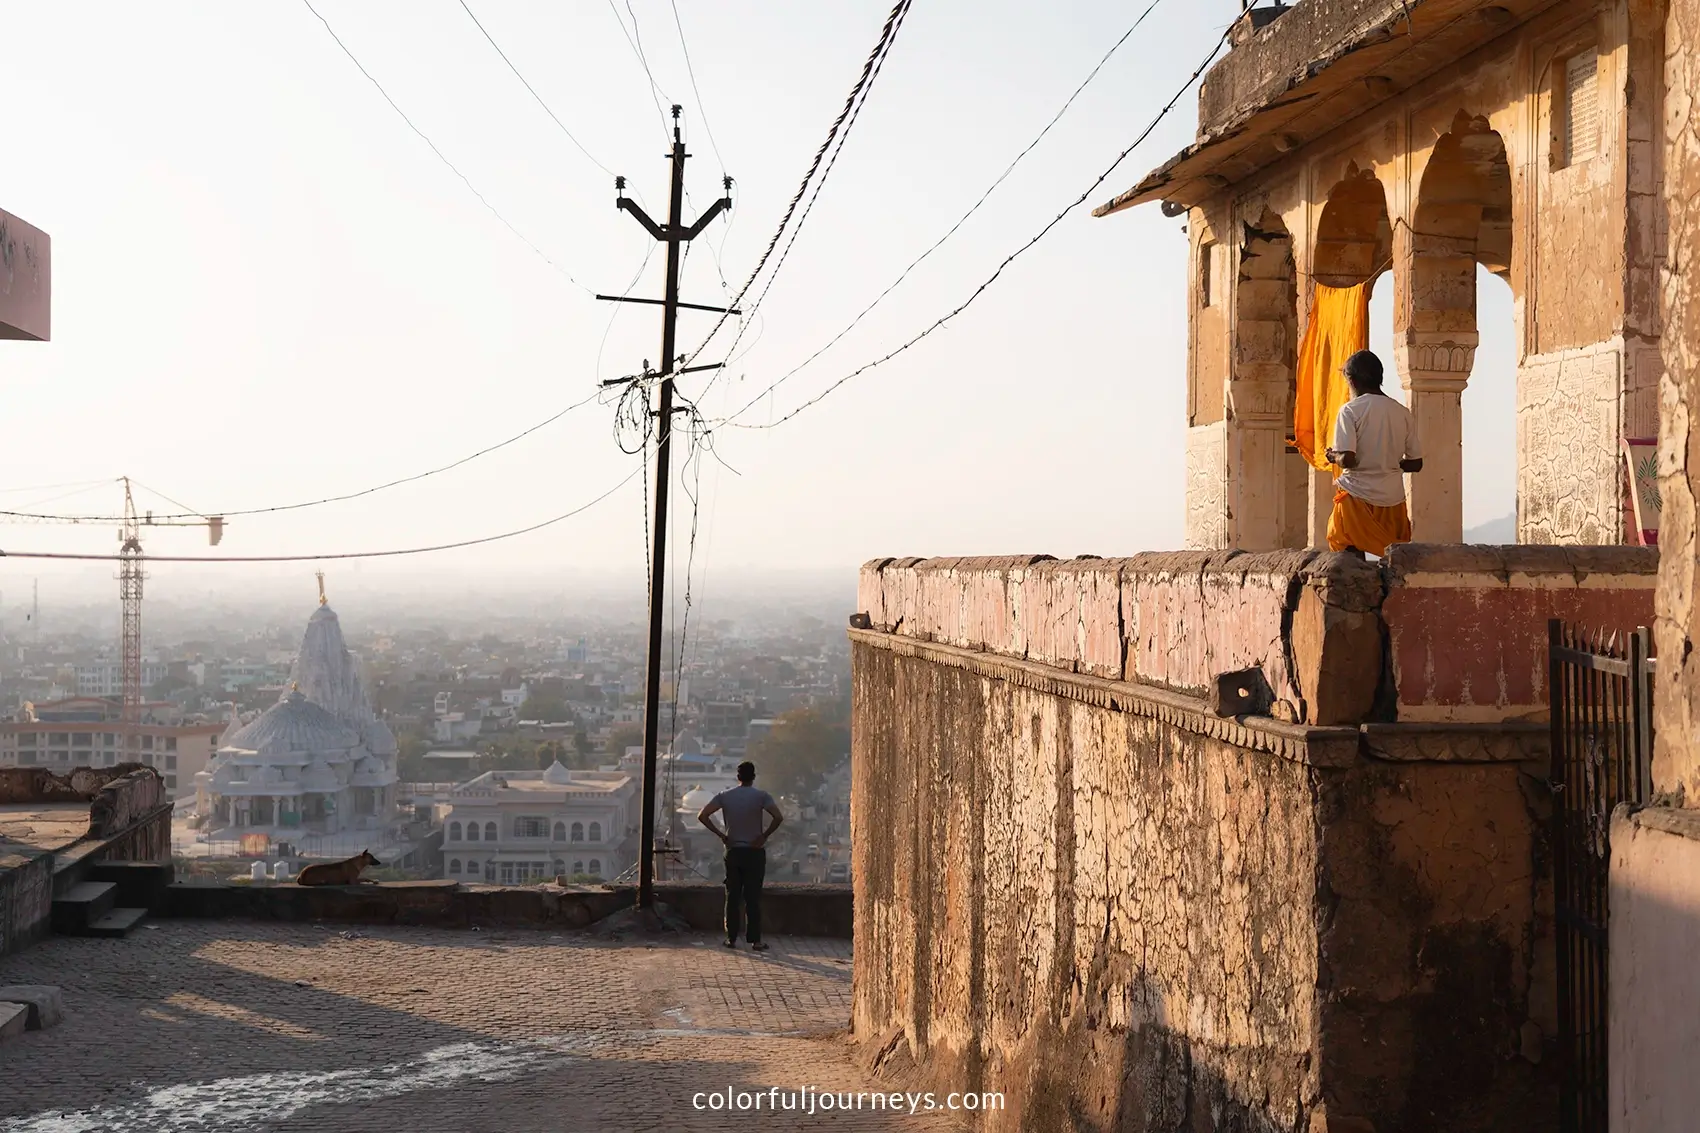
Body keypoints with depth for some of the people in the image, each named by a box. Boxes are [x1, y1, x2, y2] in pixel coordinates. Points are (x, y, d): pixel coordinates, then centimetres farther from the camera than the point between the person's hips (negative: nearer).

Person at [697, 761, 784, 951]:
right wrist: (765, 836, -10)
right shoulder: (761, 796, -7)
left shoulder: (725, 796, 1)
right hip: (755, 852, -2)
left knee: (733, 896, 8)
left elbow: (702, 816, -6)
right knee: (753, 897, 1)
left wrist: (720, 834, -1)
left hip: (733, 851, 2)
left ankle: (731, 938, 9)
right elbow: (778, 817, -21)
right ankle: (755, 940, 0)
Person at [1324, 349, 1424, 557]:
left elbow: (1347, 459, -18)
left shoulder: (1350, 411, -8)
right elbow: (1416, 464, 8)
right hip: (1393, 499, 4)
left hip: (1358, 495, -4)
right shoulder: (1403, 413, 6)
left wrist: (1334, 456, 3)